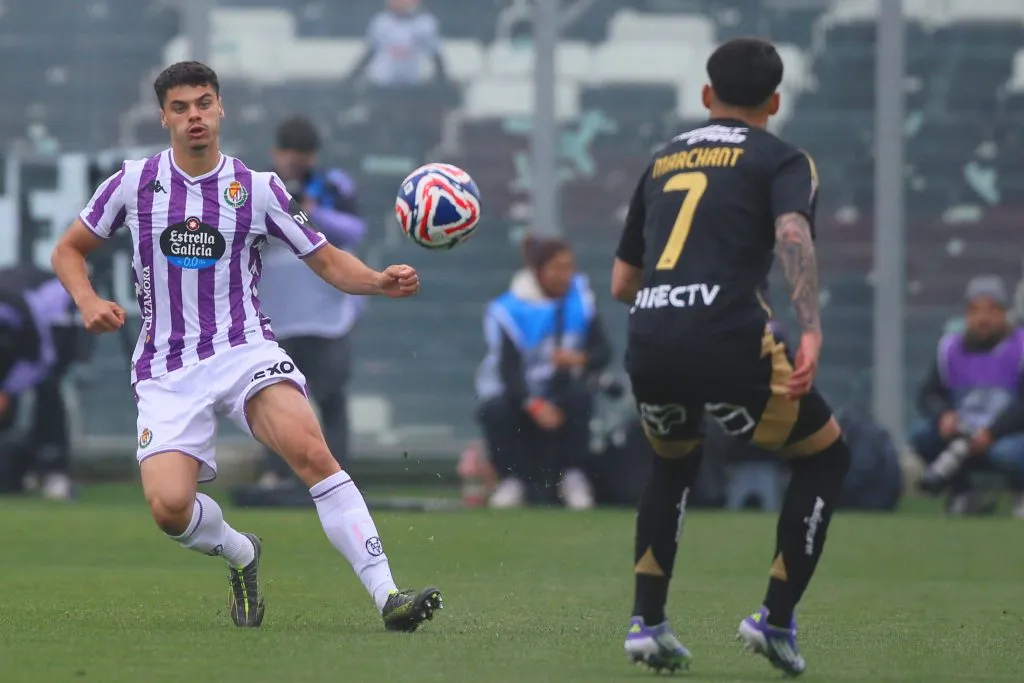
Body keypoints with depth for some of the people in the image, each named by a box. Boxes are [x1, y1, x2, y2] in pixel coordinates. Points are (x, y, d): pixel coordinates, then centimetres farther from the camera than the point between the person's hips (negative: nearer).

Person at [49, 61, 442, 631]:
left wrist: (381, 281, -12)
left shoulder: (258, 189, 4)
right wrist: (89, 303, -4)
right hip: (167, 369, 1)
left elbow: (329, 262, 8)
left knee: (311, 450, -29)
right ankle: (240, 554, 15)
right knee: (169, 507, -21)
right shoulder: (134, 183, 5)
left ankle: (387, 596, -31)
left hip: (245, 350, -1)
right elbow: (68, 251, 16)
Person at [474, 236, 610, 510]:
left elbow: (603, 351, -7)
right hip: (516, 395, -3)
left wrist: (580, 359, -32)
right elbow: (508, 369, -29)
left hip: (558, 396, 3)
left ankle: (572, 478, -17)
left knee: (580, 396, -29)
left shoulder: (579, 295, -3)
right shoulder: (507, 311, -17)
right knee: (495, 410, -34)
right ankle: (511, 481, -17)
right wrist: (534, 405, -48)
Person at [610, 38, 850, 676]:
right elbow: (793, 233, -12)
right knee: (826, 455, 19)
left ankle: (648, 621, 23)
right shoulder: (782, 159, 11)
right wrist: (811, 331, -21)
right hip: (728, 340, -5)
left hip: (648, 344, 5)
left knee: (675, 464, 34)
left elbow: (622, 282, 29)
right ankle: (776, 620, 11)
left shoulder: (663, 161, 26)